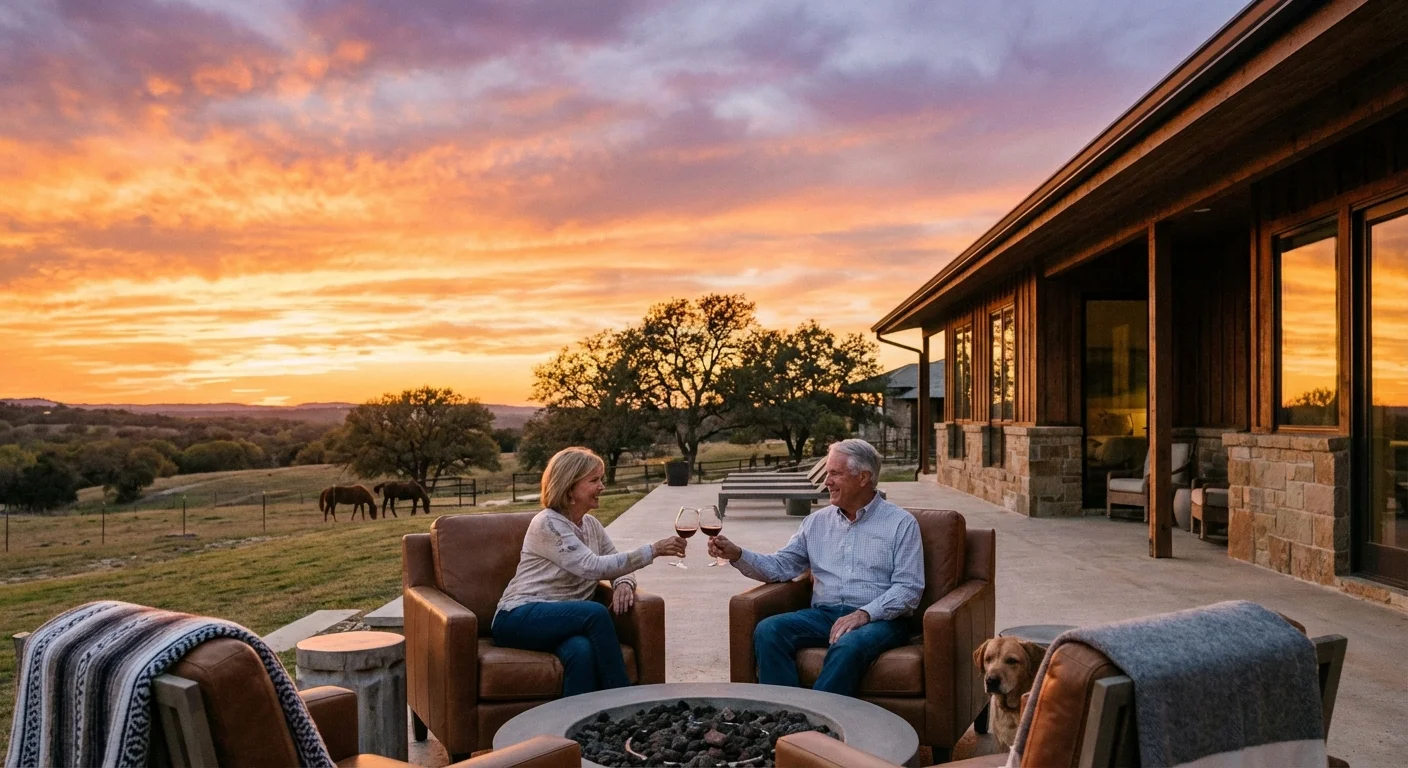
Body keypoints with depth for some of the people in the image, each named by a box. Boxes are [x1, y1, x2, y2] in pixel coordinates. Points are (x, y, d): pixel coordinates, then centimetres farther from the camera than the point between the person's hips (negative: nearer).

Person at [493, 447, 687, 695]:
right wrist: (653, 550, -24)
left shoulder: (592, 525, 12)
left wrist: (624, 583, -14)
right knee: (596, 613, -31)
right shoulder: (547, 523, -12)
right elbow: (593, 567, -22)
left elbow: (615, 566, 12)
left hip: (565, 619, 5)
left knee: (582, 651, -32)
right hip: (520, 618, -5)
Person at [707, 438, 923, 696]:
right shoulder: (816, 522, 18)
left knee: (848, 646, -37)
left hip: (878, 618, -4)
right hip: (823, 614, 4)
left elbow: (909, 588, -4)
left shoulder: (901, 523, 5)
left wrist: (865, 614, -18)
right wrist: (737, 555, -3)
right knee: (768, 631, -23)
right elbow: (780, 566, 14)